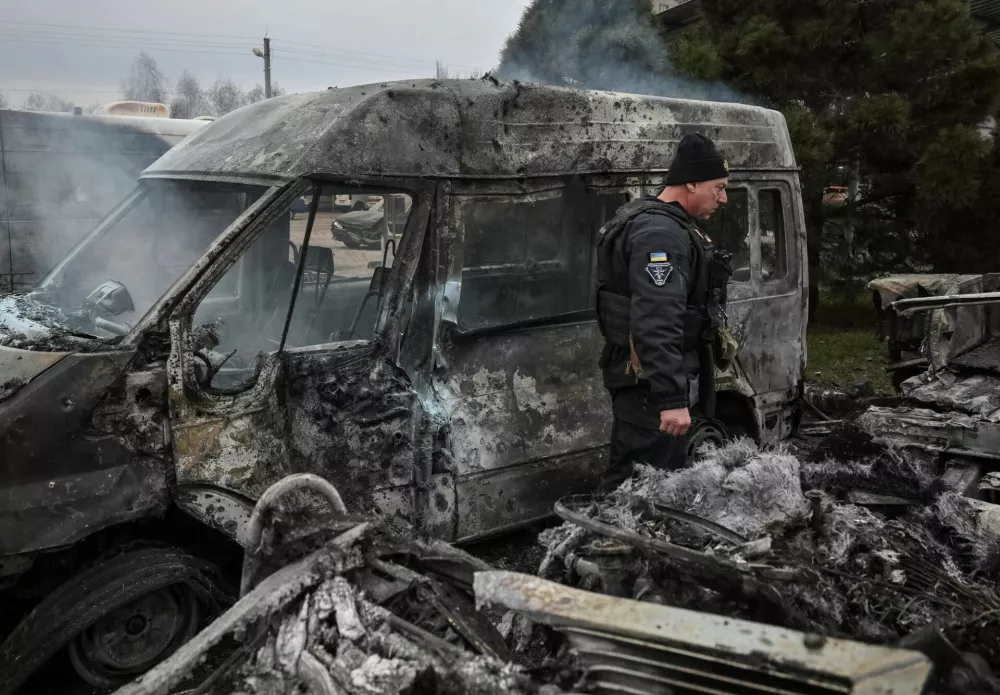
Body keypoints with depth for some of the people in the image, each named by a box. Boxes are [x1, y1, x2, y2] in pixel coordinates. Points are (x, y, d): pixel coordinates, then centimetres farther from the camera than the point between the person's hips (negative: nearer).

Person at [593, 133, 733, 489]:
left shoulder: (656, 223, 16)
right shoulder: (660, 234, -20)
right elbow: (656, 325, -30)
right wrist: (672, 399, -32)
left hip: (644, 381, 11)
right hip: (651, 386, -11)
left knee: (627, 483, 20)